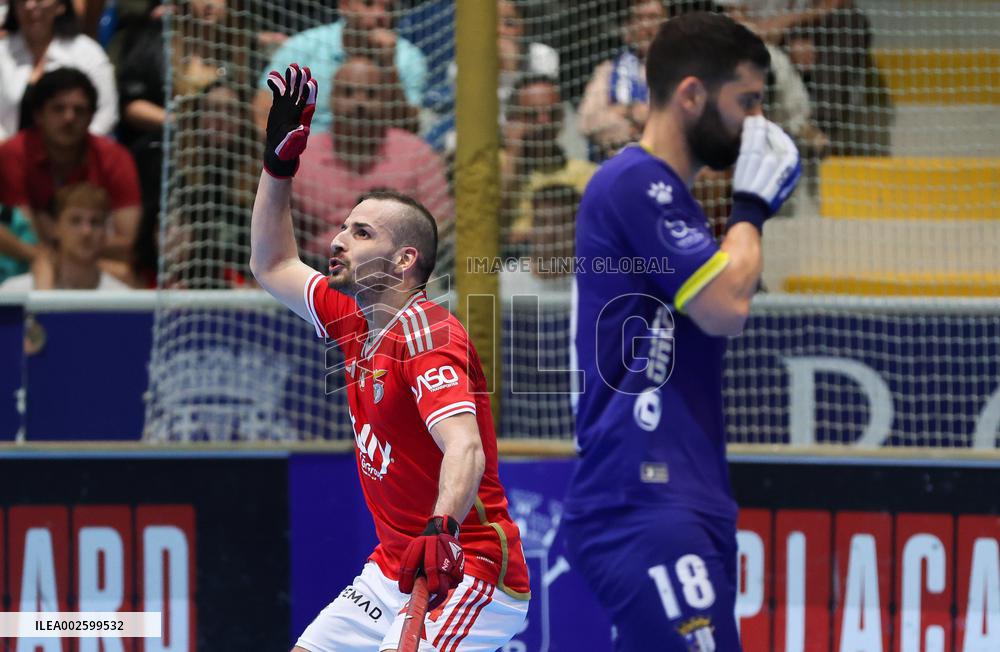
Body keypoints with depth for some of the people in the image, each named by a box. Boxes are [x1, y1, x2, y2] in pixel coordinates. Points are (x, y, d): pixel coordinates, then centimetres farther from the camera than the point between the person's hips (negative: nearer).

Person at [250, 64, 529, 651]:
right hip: (392, 574, 10)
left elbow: (464, 449, -32)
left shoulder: (426, 334, -18)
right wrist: (281, 158, 18)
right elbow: (274, 267, 27)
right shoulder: (356, 322, 10)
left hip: (466, 572, -10)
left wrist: (441, 529, -49)